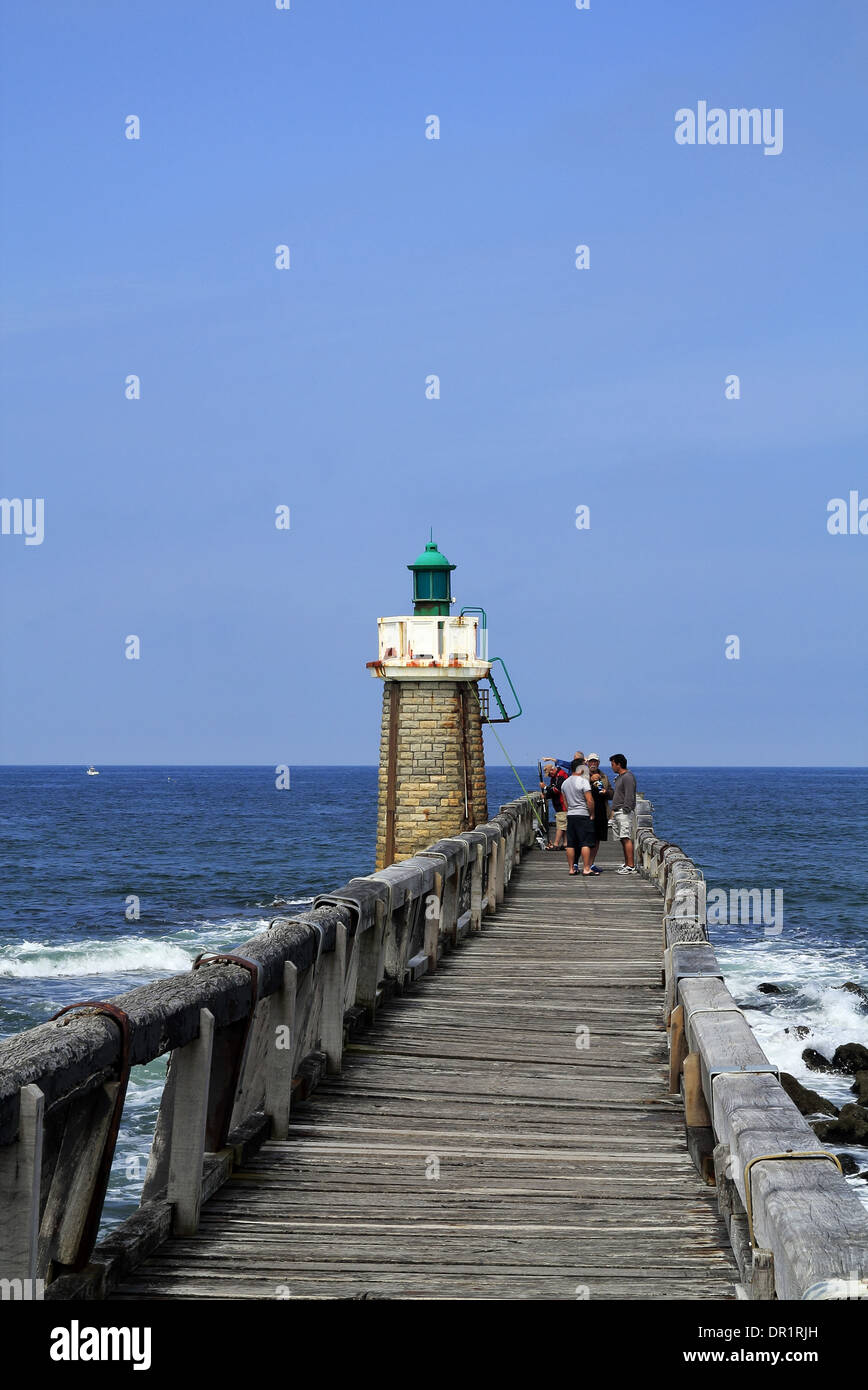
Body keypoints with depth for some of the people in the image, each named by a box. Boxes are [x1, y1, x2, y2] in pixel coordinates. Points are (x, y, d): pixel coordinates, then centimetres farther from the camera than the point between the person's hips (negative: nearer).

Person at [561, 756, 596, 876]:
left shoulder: (565, 783, 11)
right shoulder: (583, 781, -12)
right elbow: (590, 800, -16)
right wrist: (592, 814, -5)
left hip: (570, 816, 7)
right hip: (583, 815, -7)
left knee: (571, 844, 7)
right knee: (585, 843, -6)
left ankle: (572, 868, 10)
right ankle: (586, 869, -9)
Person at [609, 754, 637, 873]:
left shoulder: (628, 777, -11)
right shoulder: (619, 777, 21)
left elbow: (629, 797, -17)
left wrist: (625, 811, -20)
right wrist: (613, 811, 19)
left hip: (624, 812, -10)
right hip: (617, 813, 10)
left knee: (626, 839, -13)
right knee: (622, 840, 9)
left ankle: (630, 867, -16)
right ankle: (626, 864, 11)